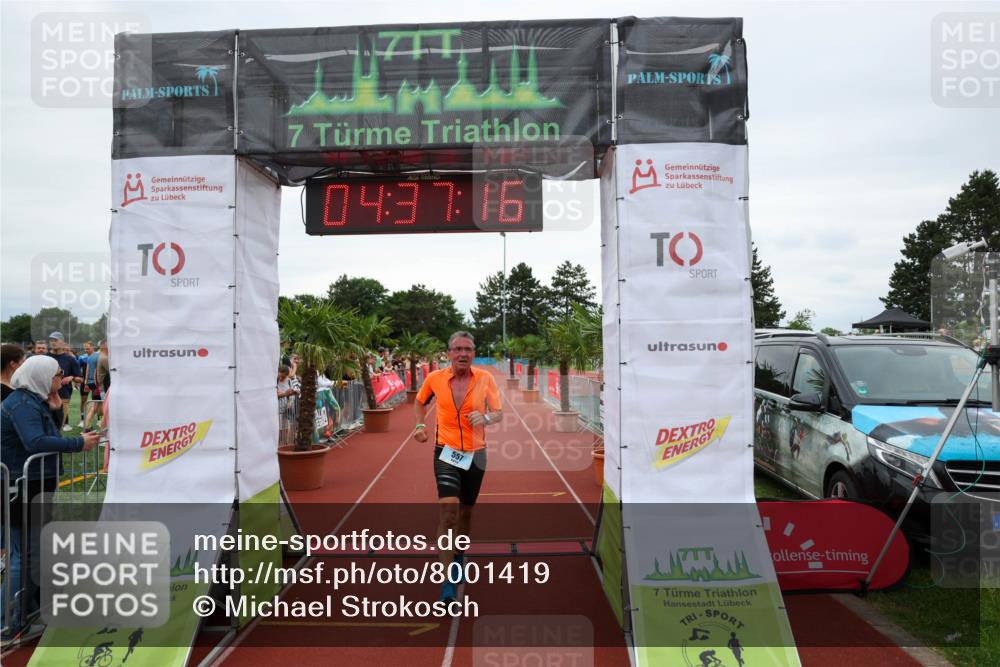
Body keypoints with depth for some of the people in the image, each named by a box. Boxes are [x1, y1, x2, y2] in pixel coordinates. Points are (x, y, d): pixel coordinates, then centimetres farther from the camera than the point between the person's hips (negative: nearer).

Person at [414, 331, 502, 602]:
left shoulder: (485, 379, -8)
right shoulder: (434, 379, -6)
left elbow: (498, 413, -4)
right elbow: (420, 402, 15)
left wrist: (486, 418, -25)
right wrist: (421, 425, 2)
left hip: (475, 453, 2)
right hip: (446, 451, -2)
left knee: (466, 511, 17)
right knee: (448, 511, -18)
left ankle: (459, 557, 45)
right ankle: (449, 581, -11)